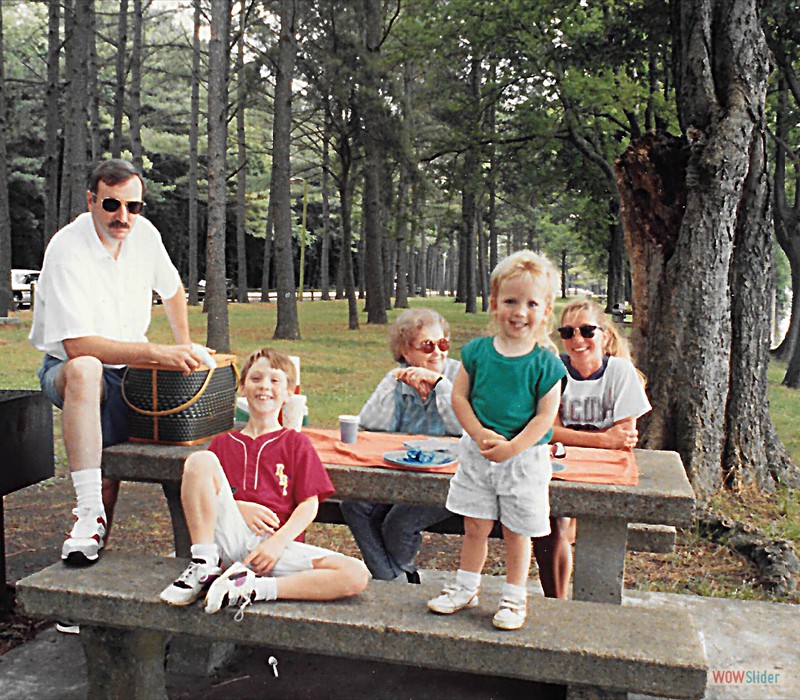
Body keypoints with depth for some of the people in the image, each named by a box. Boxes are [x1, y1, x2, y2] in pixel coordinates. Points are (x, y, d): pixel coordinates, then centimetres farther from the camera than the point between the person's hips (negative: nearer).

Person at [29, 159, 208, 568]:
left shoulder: (143, 233, -5)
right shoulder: (67, 251, -23)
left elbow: (171, 288, 17)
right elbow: (77, 345, -31)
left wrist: (184, 346, 15)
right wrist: (158, 353, -36)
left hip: (128, 370, 6)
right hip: (66, 368, -5)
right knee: (85, 369, -40)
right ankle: (89, 512, -39)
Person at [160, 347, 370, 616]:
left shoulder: (296, 442, 14)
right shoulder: (223, 443, 20)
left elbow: (309, 505, 4)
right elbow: (198, 495, 13)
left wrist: (278, 541, -13)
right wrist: (238, 507, -7)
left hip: (276, 545, -1)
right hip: (230, 537, 1)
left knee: (357, 575, -25)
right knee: (200, 460, -20)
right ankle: (204, 566, -14)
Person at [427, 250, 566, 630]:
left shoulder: (546, 363, -9)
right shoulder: (477, 350, -2)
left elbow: (545, 416, -9)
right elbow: (459, 396, 0)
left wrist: (512, 447, -18)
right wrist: (479, 434, -12)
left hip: (524, 457, -2)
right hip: (477, 452, 2)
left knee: (516, 531, 10)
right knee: (475, 526, 12)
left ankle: (514, 597, 28)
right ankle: (466, 587, 31)